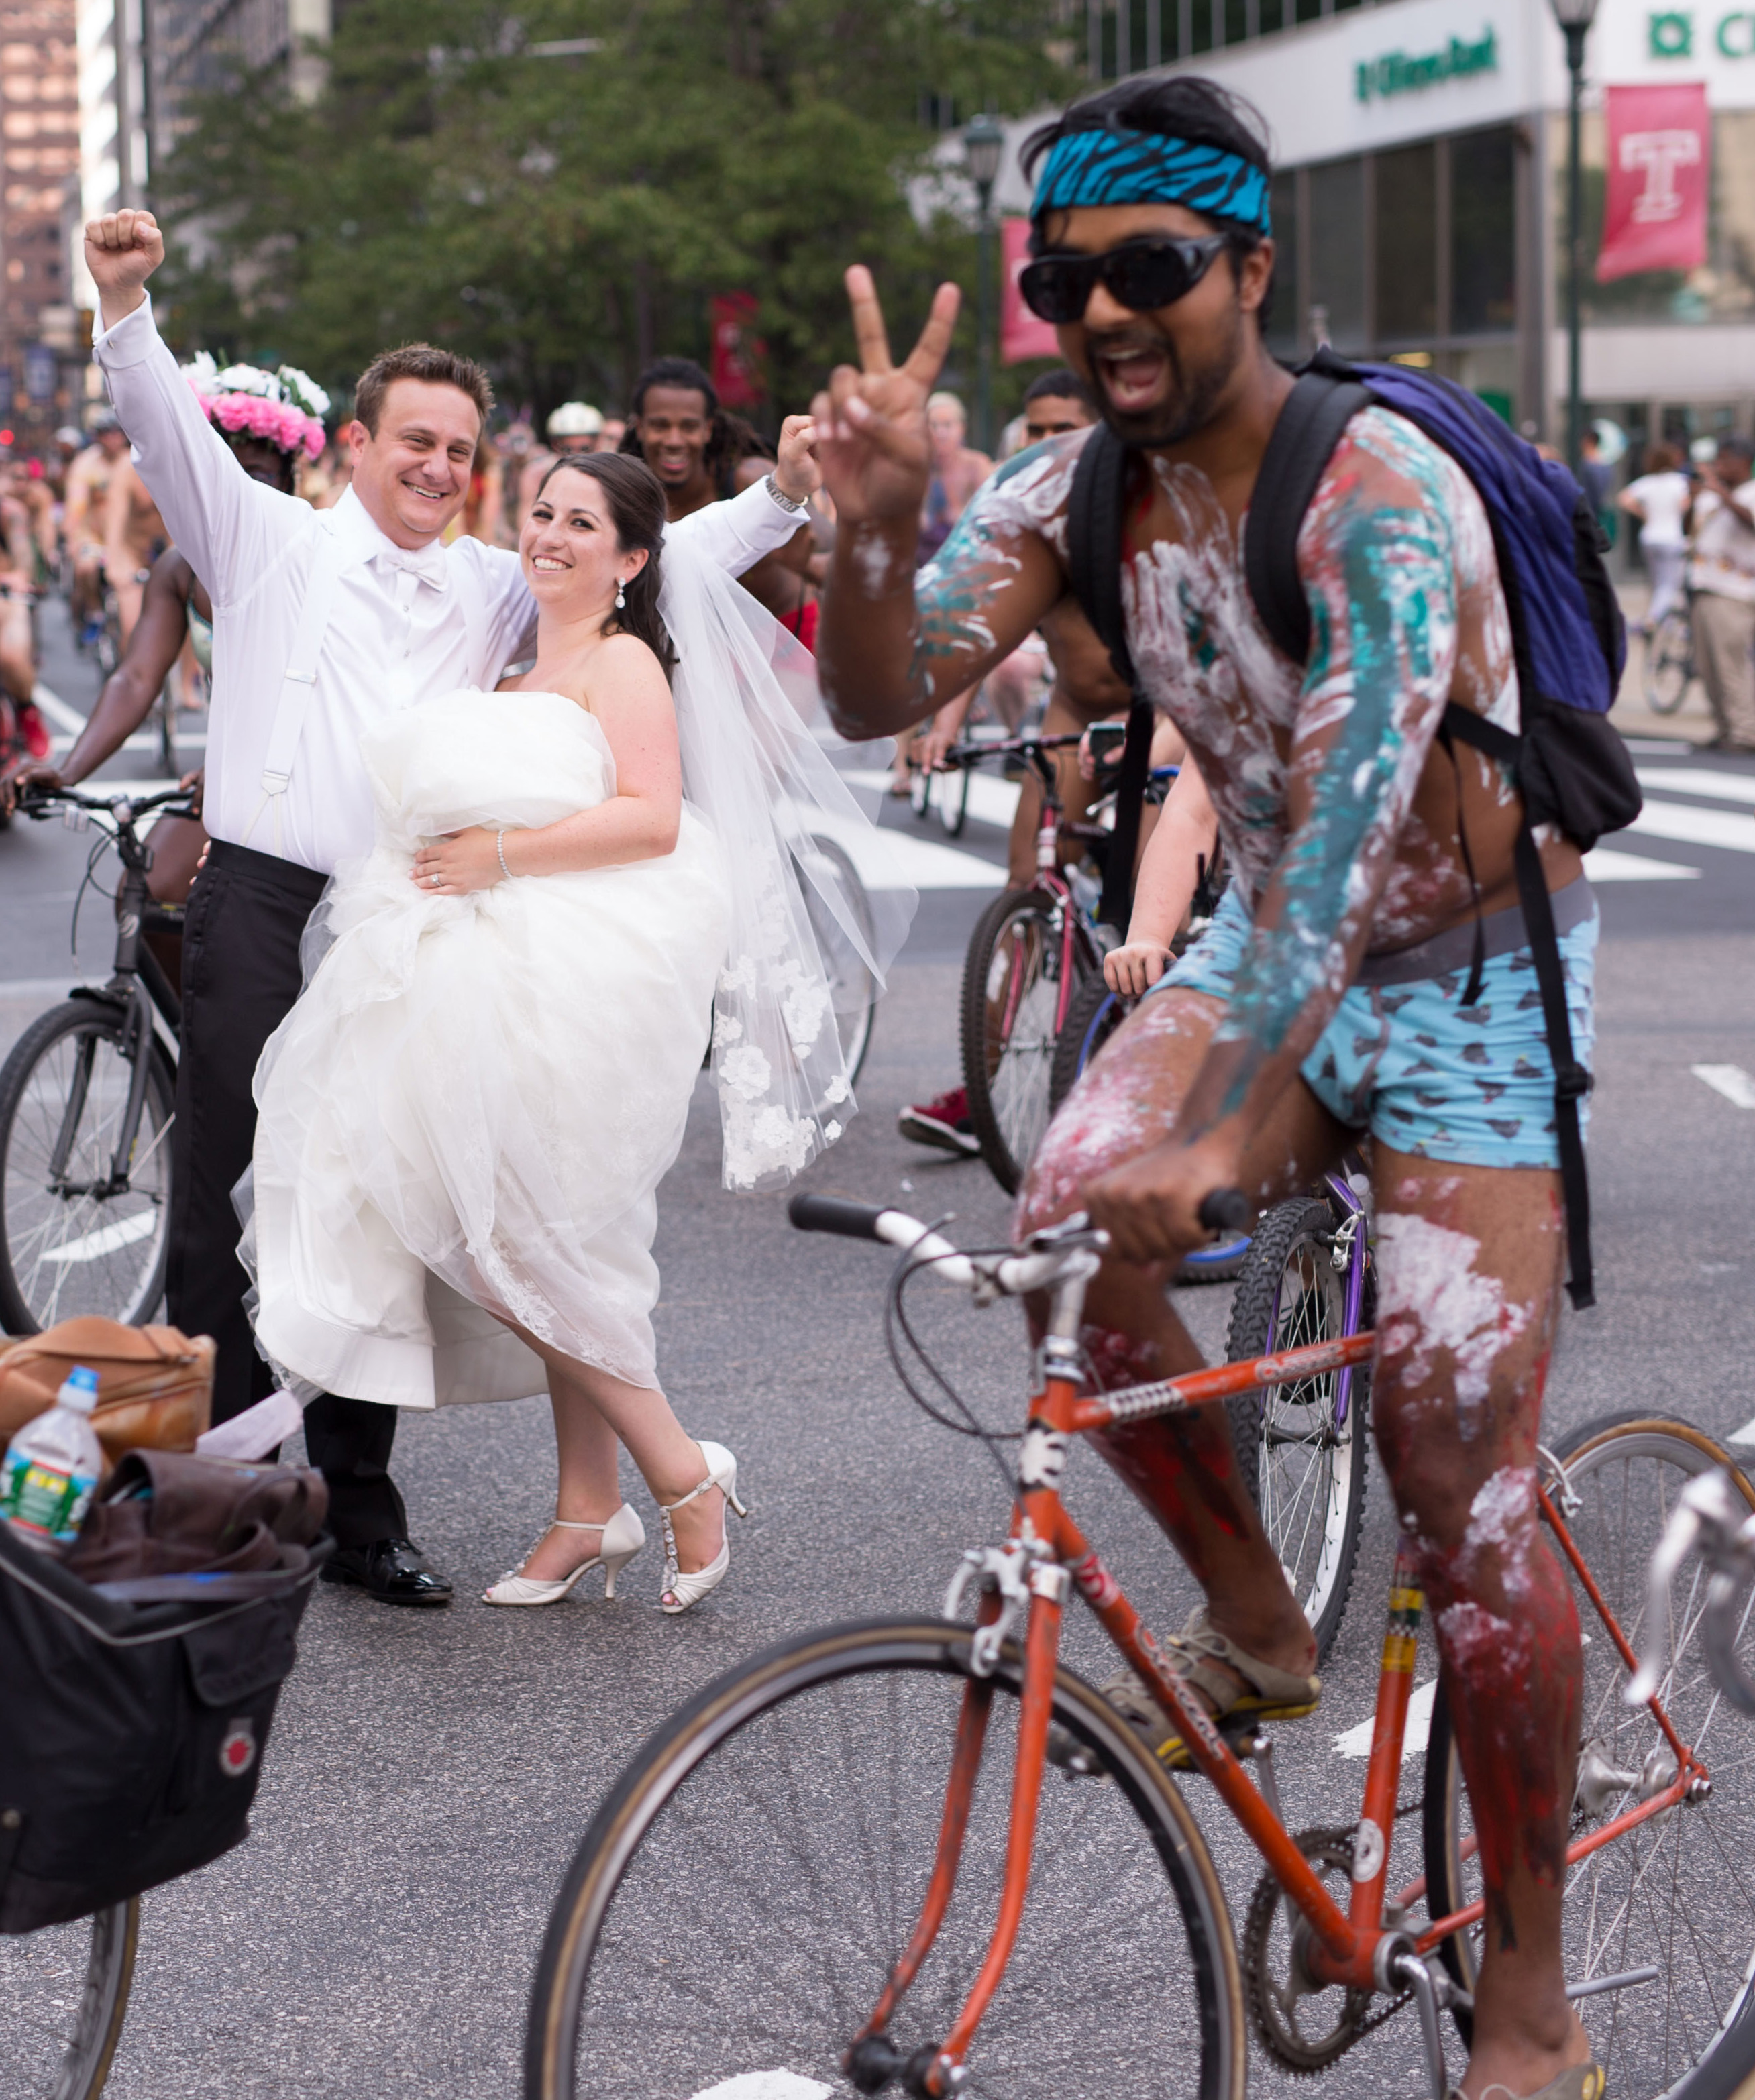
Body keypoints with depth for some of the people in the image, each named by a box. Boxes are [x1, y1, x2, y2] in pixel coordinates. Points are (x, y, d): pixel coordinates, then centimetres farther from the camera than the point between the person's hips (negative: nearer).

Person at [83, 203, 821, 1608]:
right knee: (229, 1213, -3)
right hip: (264, 913, -4)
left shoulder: (494, 589, 17)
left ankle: (358, 1505, 14)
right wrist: (126, 304, -22)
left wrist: (781, 496, 6)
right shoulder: (274, 543, 6)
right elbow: (174, 429, -6)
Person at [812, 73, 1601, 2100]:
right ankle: (1252, 1625, 4)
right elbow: (880, 699, -13)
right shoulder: (1079, 486, -7)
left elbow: (1352, 809, -39)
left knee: (1461, 1481, -8)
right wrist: (874, 524, -35)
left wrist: (1220, 1126, -49)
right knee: (1075, 1226, -21)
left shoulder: (1378, 495, -28)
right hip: (1271, 939, 6)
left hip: (1471, 975, -6)